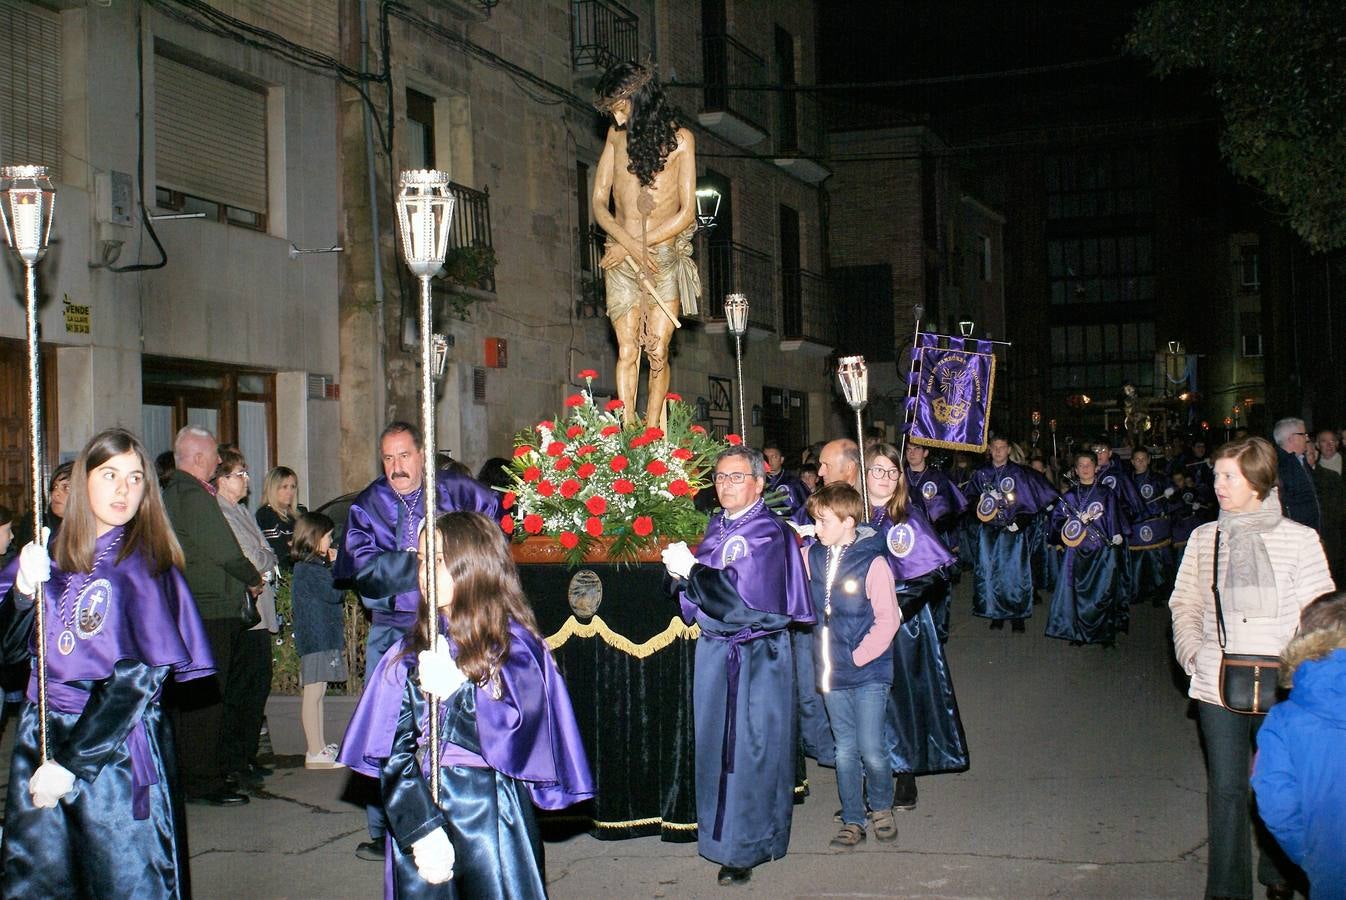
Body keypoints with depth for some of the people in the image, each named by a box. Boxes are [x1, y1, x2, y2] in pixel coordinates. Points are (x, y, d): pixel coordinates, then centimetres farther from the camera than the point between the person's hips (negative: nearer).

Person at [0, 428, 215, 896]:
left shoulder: (145, 563, -6)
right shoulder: (53, 554, 6)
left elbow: (139, 674, -12)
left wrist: (71, 762, -14)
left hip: (117, 748, -4)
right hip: (40, 738, 4)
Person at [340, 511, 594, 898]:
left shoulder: (515, 646, -2)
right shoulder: (409, 651, 6)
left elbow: (517, 739, -9)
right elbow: (393, 752, 0)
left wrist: (456, 689, -20)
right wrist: (421, 831, -13)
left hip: (493, 822, -2)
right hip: (421, 817, 3)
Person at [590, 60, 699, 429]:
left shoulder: (680, 139, 0)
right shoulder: (616, 135, 9)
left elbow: (687, 213, -3)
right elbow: (598, 202, 7)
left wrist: (638, 245, -8)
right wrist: (628, 242, -11)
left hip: (666, 253, -2)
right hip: (621, 258, 2)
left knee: (658, 352, -6)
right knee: (627, 350, -6)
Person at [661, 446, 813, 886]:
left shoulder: (768, 532, -12)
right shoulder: (715, 526, 11)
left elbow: (741, 593, -22)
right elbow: (703, 586, 13)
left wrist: (691, 570, -14)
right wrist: (683, 573, -8)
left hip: (758, 656, -7)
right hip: (715, 651, 7)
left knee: (750, 748, 0)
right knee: (716, 744, 11)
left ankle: (746, 847, 9)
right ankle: (722, 832, 25)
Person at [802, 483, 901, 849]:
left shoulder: (872, 562, -13)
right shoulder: (810, 557, 1)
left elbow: (888, 619, -12)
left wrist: (859, 656, -13)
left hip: (868, 671, -4)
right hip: (831, 671, 5)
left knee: (871, 749, -3)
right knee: (845, 750, 12)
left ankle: (881, 807, 24)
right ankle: (852, 822, 23)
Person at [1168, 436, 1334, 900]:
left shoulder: (1299, 539, -2)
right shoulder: (1204, 537, 6)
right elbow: (1184, 603, 14)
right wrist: (1191, 650, -3)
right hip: (1217, 685, 2)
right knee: (1226, 789, 5)